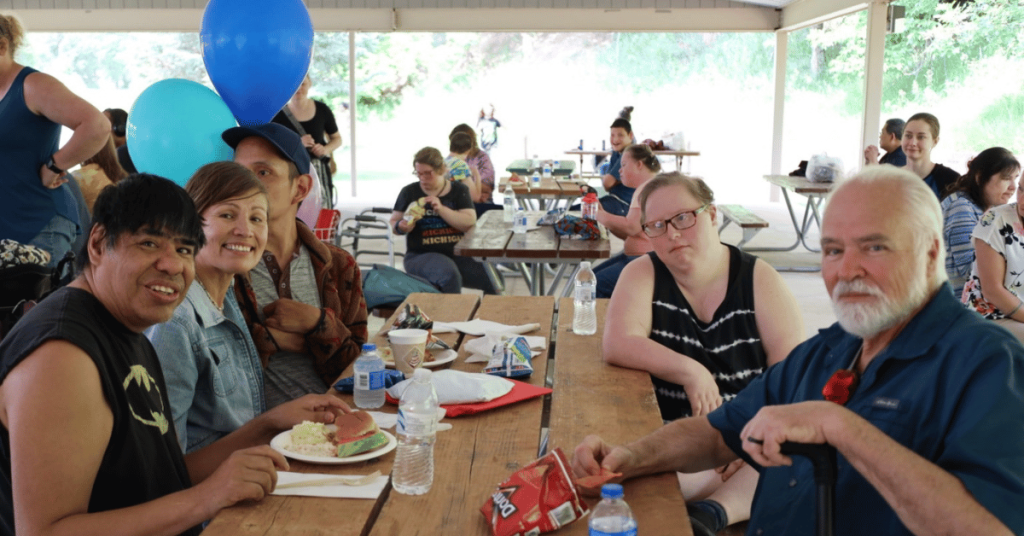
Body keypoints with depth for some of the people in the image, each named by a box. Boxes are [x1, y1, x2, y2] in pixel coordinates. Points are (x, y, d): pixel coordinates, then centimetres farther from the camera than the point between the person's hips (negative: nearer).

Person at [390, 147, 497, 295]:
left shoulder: (458, 190, 8)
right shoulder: (409, 192, 6)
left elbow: (470, 223, -5)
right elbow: (393, 223, 13)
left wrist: (441, 208, -16)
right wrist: (401, 227, -11)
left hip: (458, 253, 3)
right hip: (421, 255, -2)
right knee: (450, 277, -35)